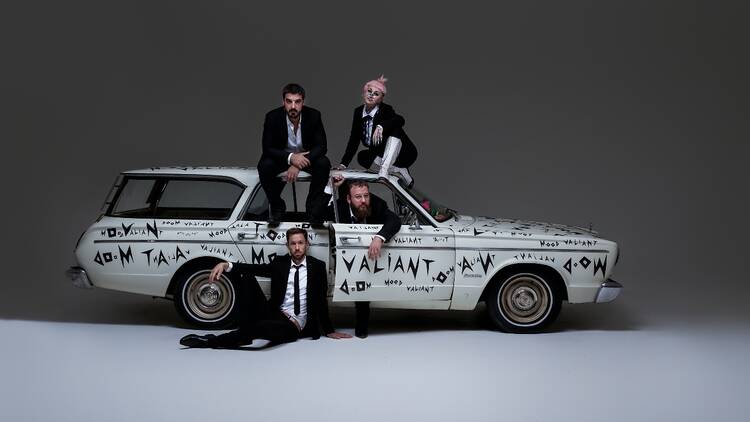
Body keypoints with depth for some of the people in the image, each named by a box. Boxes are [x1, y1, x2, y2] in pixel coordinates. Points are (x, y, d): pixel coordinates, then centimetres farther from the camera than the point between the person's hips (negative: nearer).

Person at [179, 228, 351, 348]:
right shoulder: (280, 263, 10)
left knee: (262, 327, -38)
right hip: (274, 314, 4)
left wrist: (329, 331, 4)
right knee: (246, 276, -12)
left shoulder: (317, 266, 3)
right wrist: (226, 265, -21)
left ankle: (210, 341, -21)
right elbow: (255, 268, -4)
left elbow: (321, 301, 5)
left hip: (294, 326, -4)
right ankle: (246, 331, -17)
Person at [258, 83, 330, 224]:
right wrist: (291, 158, -38)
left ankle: (313, 207, -11)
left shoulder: (313, 115, -18)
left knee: (324, 164, -29)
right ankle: (277, 207, -9)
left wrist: (298, 165, -33)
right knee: (264, 166, -29)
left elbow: (322, 146, -19)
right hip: (282, 157, 0)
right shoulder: (272, 117, -19)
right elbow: (267, 148, -20)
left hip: (307, 157, 0)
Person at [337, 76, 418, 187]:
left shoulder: (386, 110, -18)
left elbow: (399, 120, -41)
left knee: (395, 130, -29)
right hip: (381, 154, 6)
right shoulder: (358, 112, -2)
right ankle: (399, 170, -13)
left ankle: (384, 169, -38)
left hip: (403, 155, -6)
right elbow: (354, 140, -2)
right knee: (362, 157, -18)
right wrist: (343, 164, -10)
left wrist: (381, 126, -58)